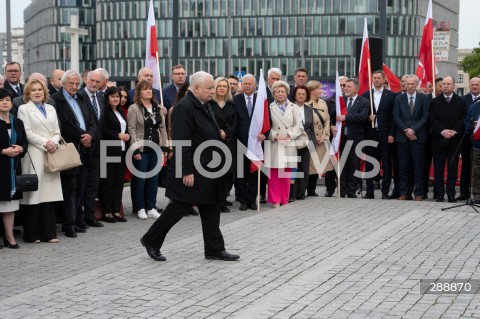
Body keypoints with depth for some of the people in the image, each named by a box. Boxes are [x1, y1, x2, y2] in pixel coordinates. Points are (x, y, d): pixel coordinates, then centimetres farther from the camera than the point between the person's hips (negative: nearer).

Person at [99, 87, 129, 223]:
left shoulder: (121, 112, 17)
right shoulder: (105, 112, -7)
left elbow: (126, 128, 23)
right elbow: (103, 131, -14)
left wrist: (127, 135, 3)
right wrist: (118, 135, -16)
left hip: (121, 151, 7)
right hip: (109, 151, -7)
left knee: (119, 182, 8)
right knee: (107, 182, -2)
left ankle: (116, 211, 13)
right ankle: (107, 212, 3)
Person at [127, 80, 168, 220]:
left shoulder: (157, 107, 10)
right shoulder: (134, 108, -7)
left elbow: (162, 127, 12)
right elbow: (131, 130, -11)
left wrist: (164, 146, 5)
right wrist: (135, 149, -16)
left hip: (155, 149, 5)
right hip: (141, 149, -5)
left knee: (153, 179, 9)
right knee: (140, 179, 3)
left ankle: (151, 208, 17)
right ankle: (140, 208, 12)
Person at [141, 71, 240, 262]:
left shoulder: (202, 106, 12)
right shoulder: (185, 107, -18)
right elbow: (182, 141, -22)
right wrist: (186, 171, -23)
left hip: (206, 170, 9)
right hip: (191, 171, -9)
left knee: (210, 209, 10)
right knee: (179, 207, 0)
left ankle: (215, 249, 17)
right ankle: (151, 241, 14)